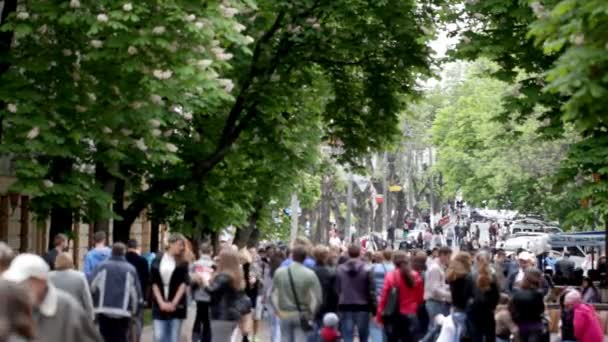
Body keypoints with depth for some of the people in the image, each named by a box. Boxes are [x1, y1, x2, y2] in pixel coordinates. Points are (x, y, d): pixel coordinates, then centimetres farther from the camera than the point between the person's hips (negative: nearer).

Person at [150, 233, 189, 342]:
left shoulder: (182, 263, 3)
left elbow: (184, 283, -4)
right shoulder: (157, 261, 2)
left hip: (176, 305, 0)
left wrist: (173, 303, -12)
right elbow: (154, 283, 0)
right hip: (160, 305, 0)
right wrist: (161, 302, -10)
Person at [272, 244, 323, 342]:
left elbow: (273, 294, 5)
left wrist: (278, 311, 12)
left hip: (284, 315, 3)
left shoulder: (279, 272, 0)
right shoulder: (310, 274, -9)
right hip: (302, 316, -3)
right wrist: (310, 313, 0)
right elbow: (317, 298, -12)